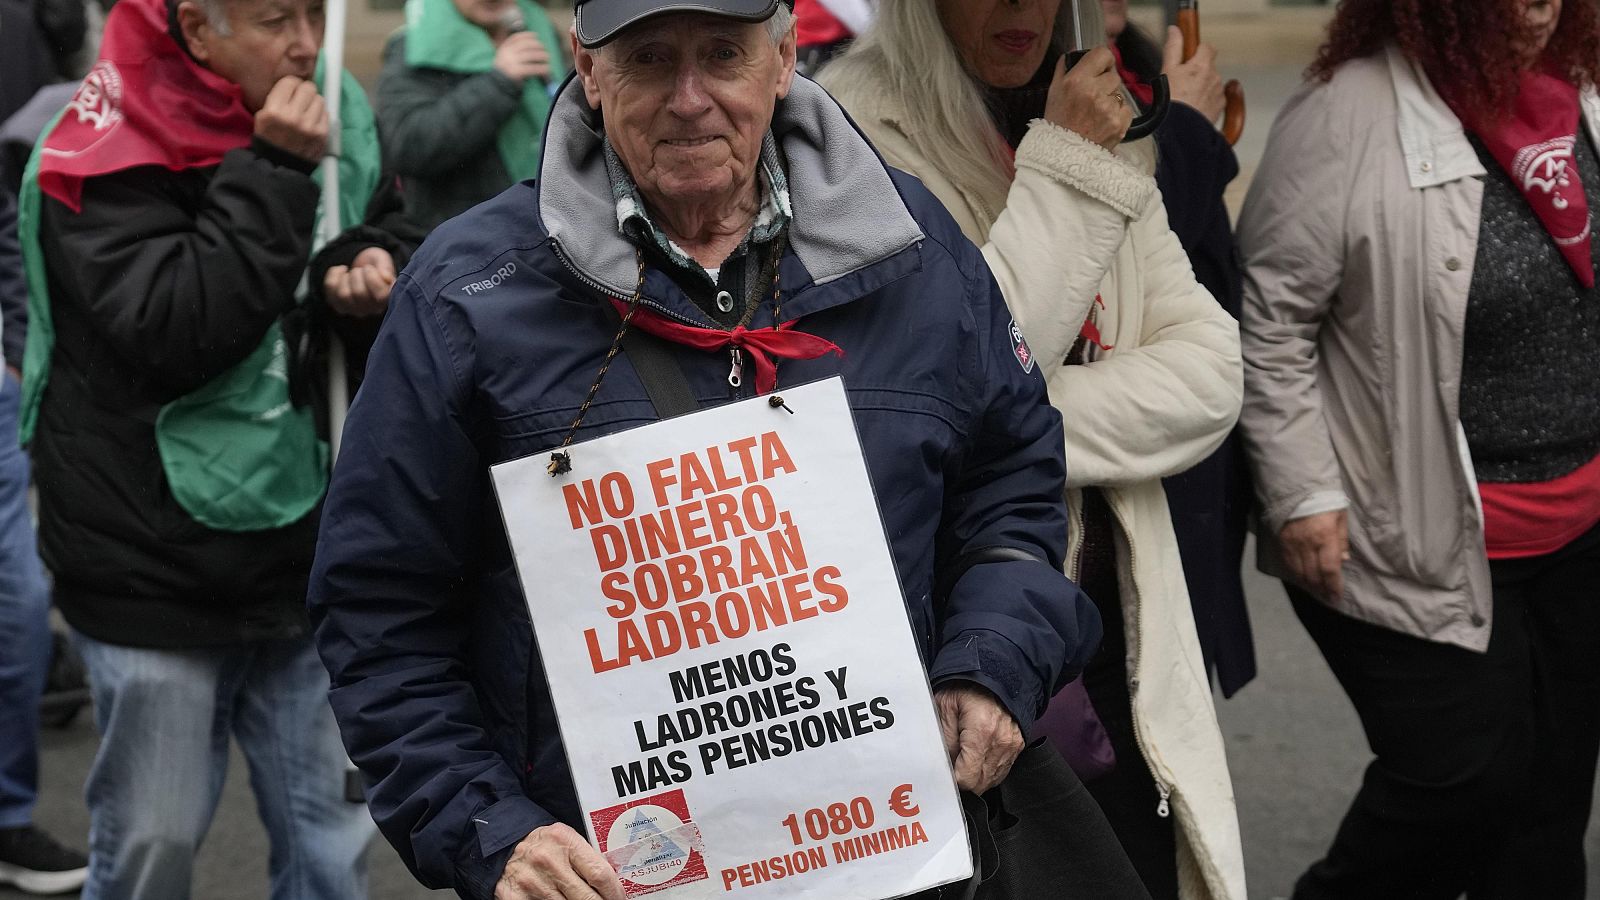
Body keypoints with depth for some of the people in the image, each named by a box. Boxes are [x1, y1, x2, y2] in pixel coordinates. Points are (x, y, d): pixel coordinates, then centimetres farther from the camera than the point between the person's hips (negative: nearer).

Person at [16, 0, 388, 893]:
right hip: (157, 574, -5)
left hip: (305, 552, 5)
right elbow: (172, 332, -24)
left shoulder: (339, 118, 4)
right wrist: (276, 174, -24)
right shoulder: (105, 158, -12)